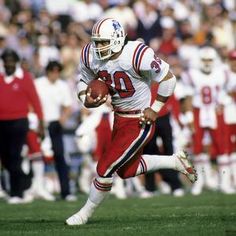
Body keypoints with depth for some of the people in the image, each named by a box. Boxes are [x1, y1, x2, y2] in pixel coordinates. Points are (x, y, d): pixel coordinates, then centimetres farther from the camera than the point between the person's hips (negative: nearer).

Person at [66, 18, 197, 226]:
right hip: (120, 118, 8)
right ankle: (176, 162, 36)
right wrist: (86, 100, -12)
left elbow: (168, 79, -17)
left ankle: (86, 213, 14)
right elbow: (84, 82, 10)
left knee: (105, 168, -6)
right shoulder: (91, 56, -8)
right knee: (126, 170, 20)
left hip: (140, 121, -8)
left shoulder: (138, 56, -28)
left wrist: (154, 109, -14)